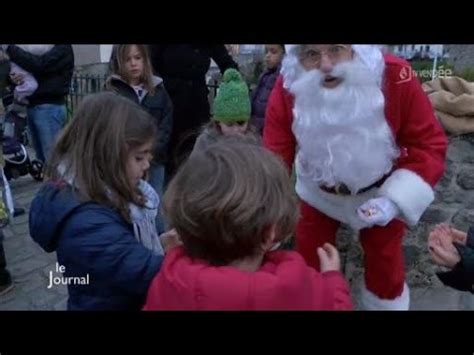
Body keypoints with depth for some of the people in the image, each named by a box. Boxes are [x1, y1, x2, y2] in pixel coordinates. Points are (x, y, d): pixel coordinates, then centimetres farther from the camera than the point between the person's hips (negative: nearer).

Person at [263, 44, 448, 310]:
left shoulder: (396, 76, -31)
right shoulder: (287, 89, -27)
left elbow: (430, 144, -21)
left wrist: (396, 200, -30)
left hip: (382, 192, -1)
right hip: (317, 193, 1)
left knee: (385, 269, 17)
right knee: (308, 262, 18)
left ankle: (386, 301, 49)